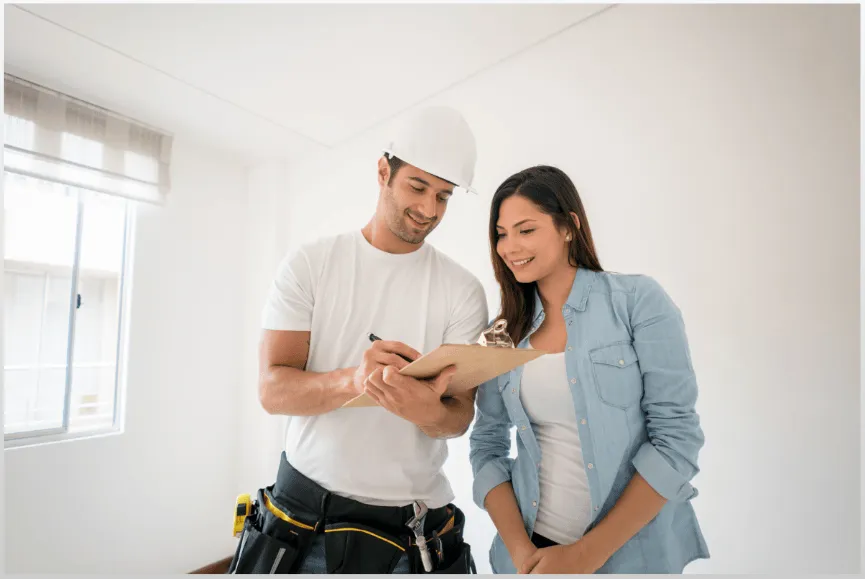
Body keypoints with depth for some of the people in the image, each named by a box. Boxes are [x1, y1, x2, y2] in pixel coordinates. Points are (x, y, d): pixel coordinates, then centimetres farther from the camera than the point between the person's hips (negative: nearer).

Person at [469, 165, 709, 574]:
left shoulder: (639, 301, -12)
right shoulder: (507, 332, -2)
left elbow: (677, 437, -14)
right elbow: (487, 445, 1)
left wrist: (589, 553, -15)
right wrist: (521, 550, -11)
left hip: (631, 551, -3)